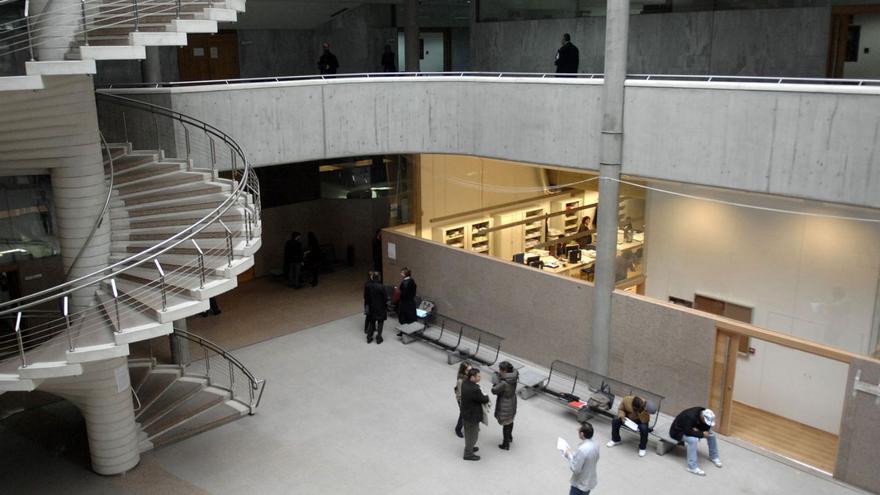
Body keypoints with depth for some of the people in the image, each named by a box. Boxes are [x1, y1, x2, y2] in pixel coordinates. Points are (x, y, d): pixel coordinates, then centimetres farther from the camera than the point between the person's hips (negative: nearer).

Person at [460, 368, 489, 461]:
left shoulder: (464, 383, -9)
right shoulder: (474, 389, -37)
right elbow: (484, 400, -21)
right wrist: (487, 397, 0)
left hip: (465, 413, 9)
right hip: (472, 416, -9)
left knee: (468, 432, 29)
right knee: (473, 435, 13)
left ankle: (469, 447, 50)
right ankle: (468, 454, 30)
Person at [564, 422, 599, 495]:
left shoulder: (582, 449, -32)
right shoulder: (595, 445, -6)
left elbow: (575, 469, -27)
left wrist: (569, 455, -13)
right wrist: (574, 454, 9)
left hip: (580, 484, -8)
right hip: (590, 481, 8)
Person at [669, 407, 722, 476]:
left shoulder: (705, 415, -13)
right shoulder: (690, 416, -37)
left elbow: (707, 427, -4)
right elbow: (687, 432, -38)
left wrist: (697, 430, -22)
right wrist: (702, 434, -31)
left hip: (692, 429, 8)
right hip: (678, 431, -8)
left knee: (711, 433, -3)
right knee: (693, 439, -35)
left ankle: (713, 457, 16)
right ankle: (692, 467, -30)